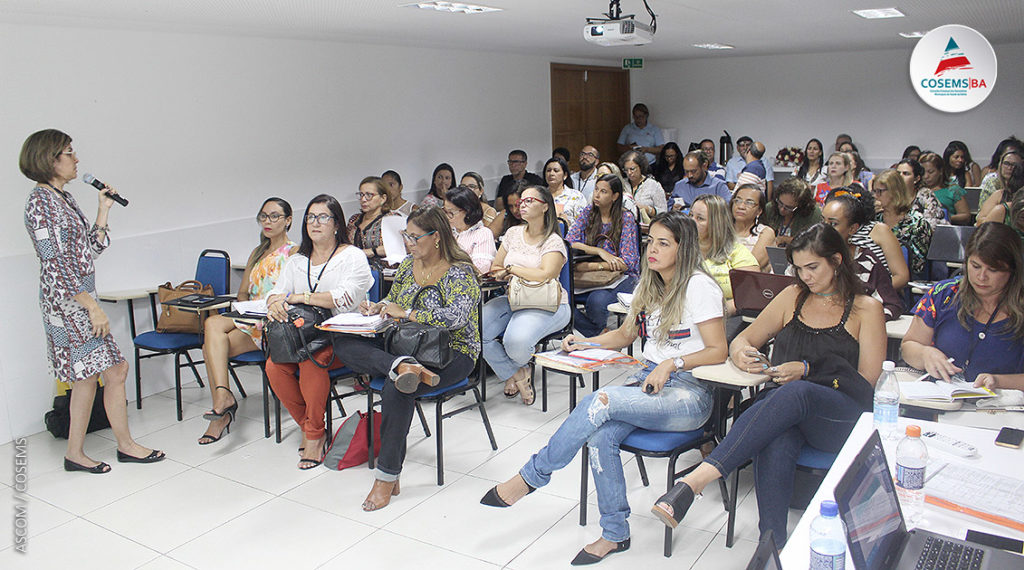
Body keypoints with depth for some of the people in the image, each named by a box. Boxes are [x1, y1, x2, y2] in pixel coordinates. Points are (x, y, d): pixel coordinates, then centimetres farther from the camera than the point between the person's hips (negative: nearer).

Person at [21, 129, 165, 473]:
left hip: (79, 297, 10)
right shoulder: (40, 201, -14)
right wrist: (93, 306, -22)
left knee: (86, 376, 12)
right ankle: (126, 445, 10)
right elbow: (55, 263, -20)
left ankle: (75, 453, 20)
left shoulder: (63, 198, 14)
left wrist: (104, 210, 11)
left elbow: (91, 248, 17)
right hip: (67, 300, -10)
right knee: (115, 370, -3)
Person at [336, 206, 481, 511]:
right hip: (404, 345, 7)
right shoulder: (408, 265, 11)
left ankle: (387, 477, -22)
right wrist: (376, 307, 0)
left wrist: (407, 313, -20)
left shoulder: (460, 272, -10)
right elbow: (393, 301, 24)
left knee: (396, 389, -35)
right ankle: (403, 367, -40)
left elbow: (457, 317, -26)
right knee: (343, 342, -16)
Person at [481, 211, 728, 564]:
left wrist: (672, 364, -24)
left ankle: (532, 475, -15)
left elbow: (718, 351, -11)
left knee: (601, 400, -30)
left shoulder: (699, 287, -8)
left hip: (689, 393, -6)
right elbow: (625, 335, 23)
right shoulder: (649, 286, 15)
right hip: (649, 382, 7)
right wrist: (586, 344, 6)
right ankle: (615, 533, -9)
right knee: (600, 435, -25)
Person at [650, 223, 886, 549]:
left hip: (841, 418, -3)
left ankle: (696, 480, -49)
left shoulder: (867, 309, 11)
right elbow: (742, 340, 22)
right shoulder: (792, 297, 21)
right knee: (776, 442, -37)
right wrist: (742, 354, -5)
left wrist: (808, 370, -11)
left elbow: (867, 380, 4)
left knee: (795, 393, -39)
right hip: (783, 405, 3)